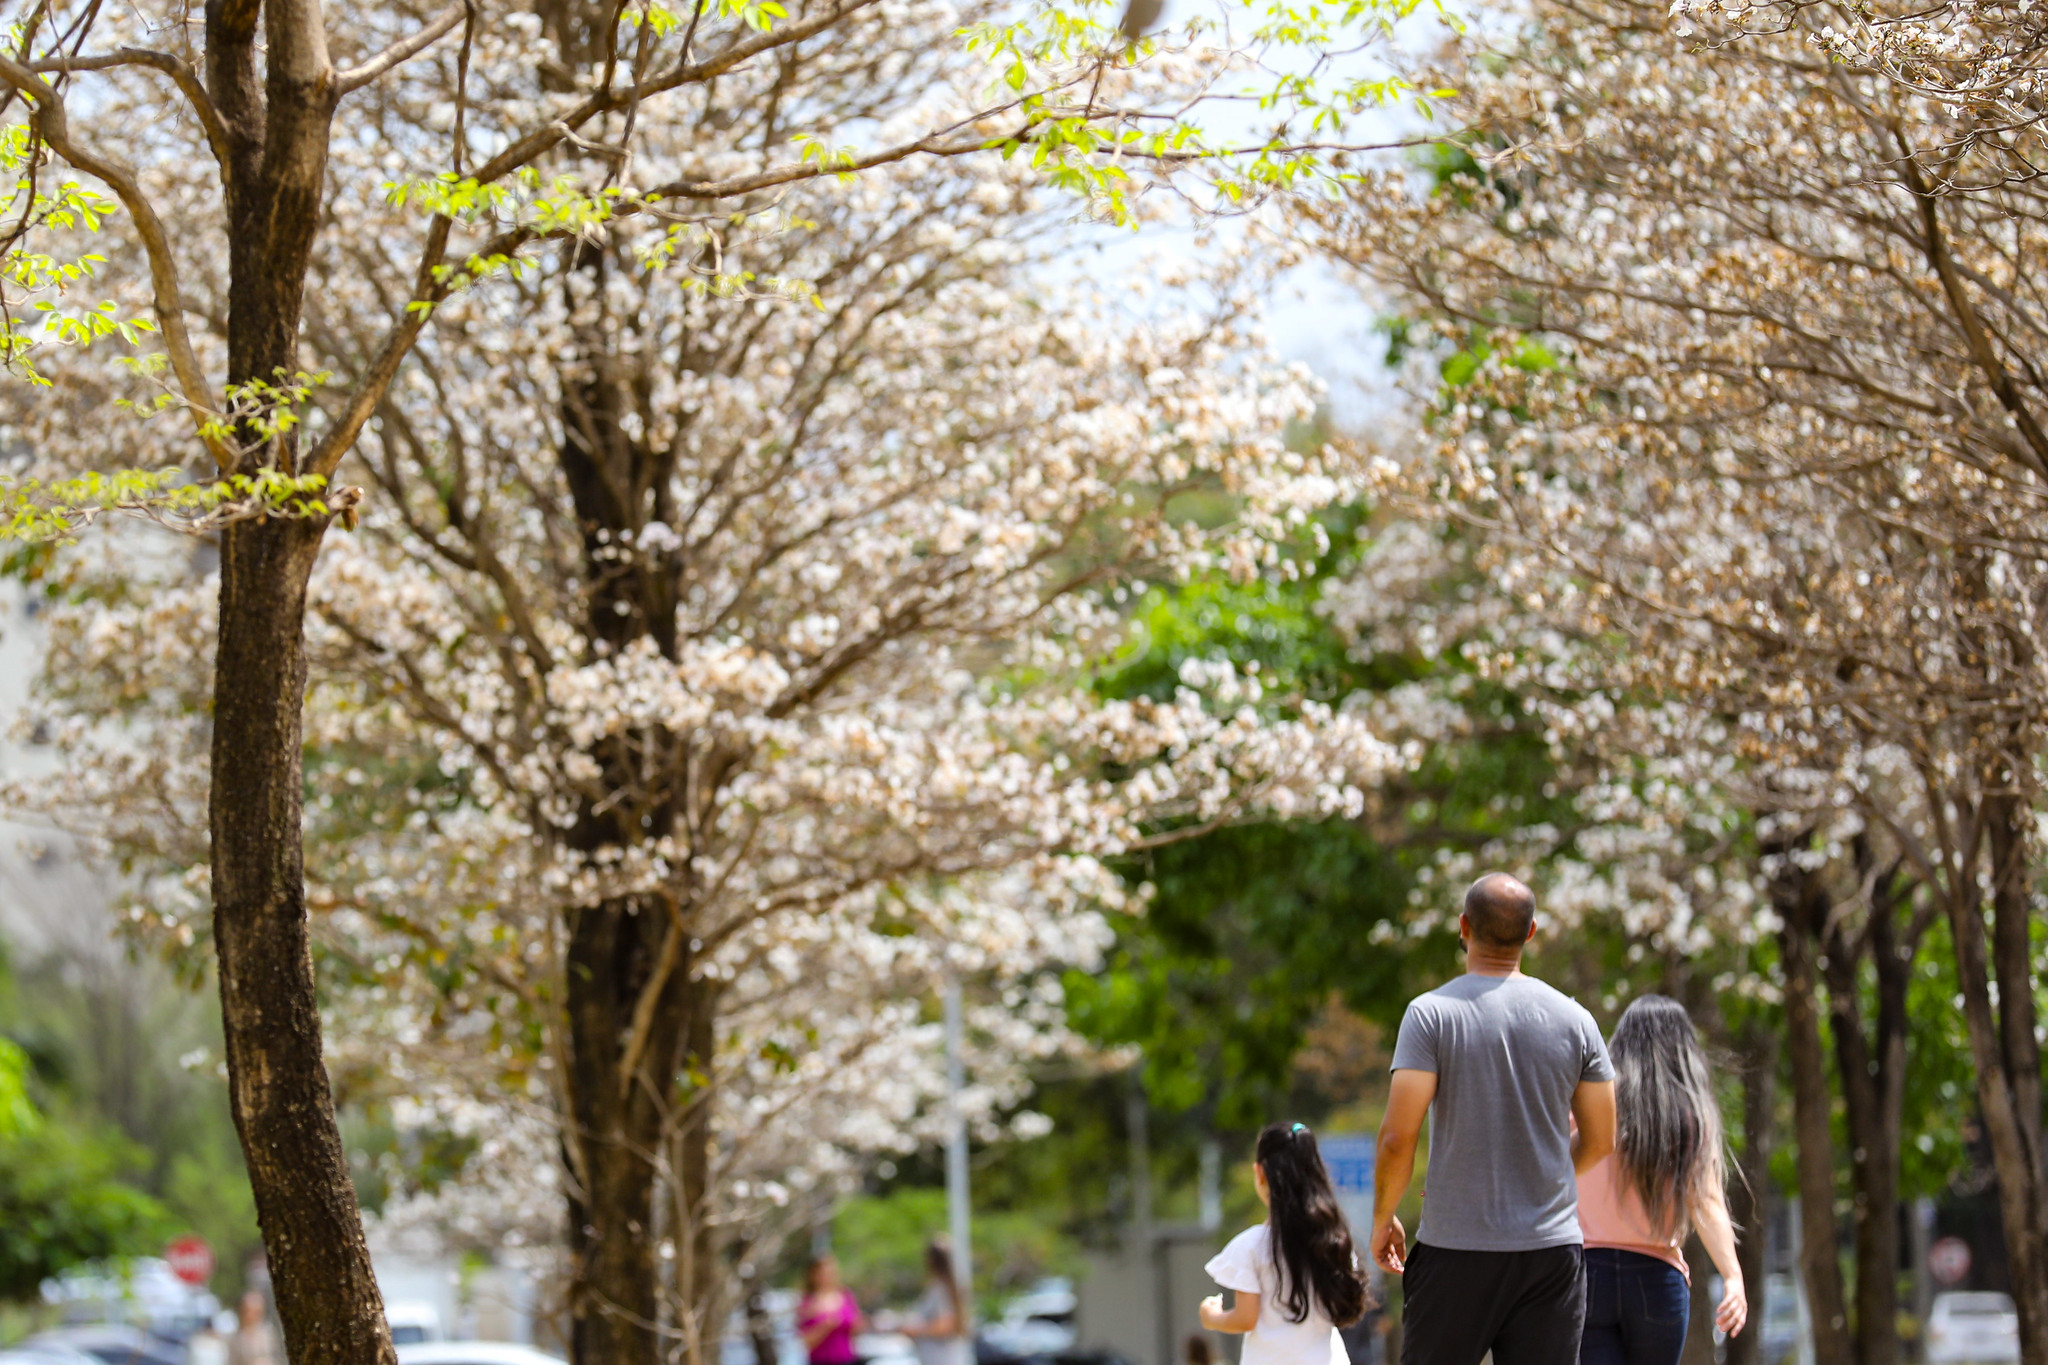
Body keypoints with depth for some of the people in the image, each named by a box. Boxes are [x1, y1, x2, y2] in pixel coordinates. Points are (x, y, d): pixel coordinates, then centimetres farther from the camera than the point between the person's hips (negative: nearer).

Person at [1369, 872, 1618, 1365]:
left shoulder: (1431, 1013, -7)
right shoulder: (1574, 1019, 3)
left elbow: (1398, 1136, -12)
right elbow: (1599, 1141, 9)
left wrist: (1383, 1219, 3)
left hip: (1456, 1250, -2)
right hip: (1552, 1248, 2)